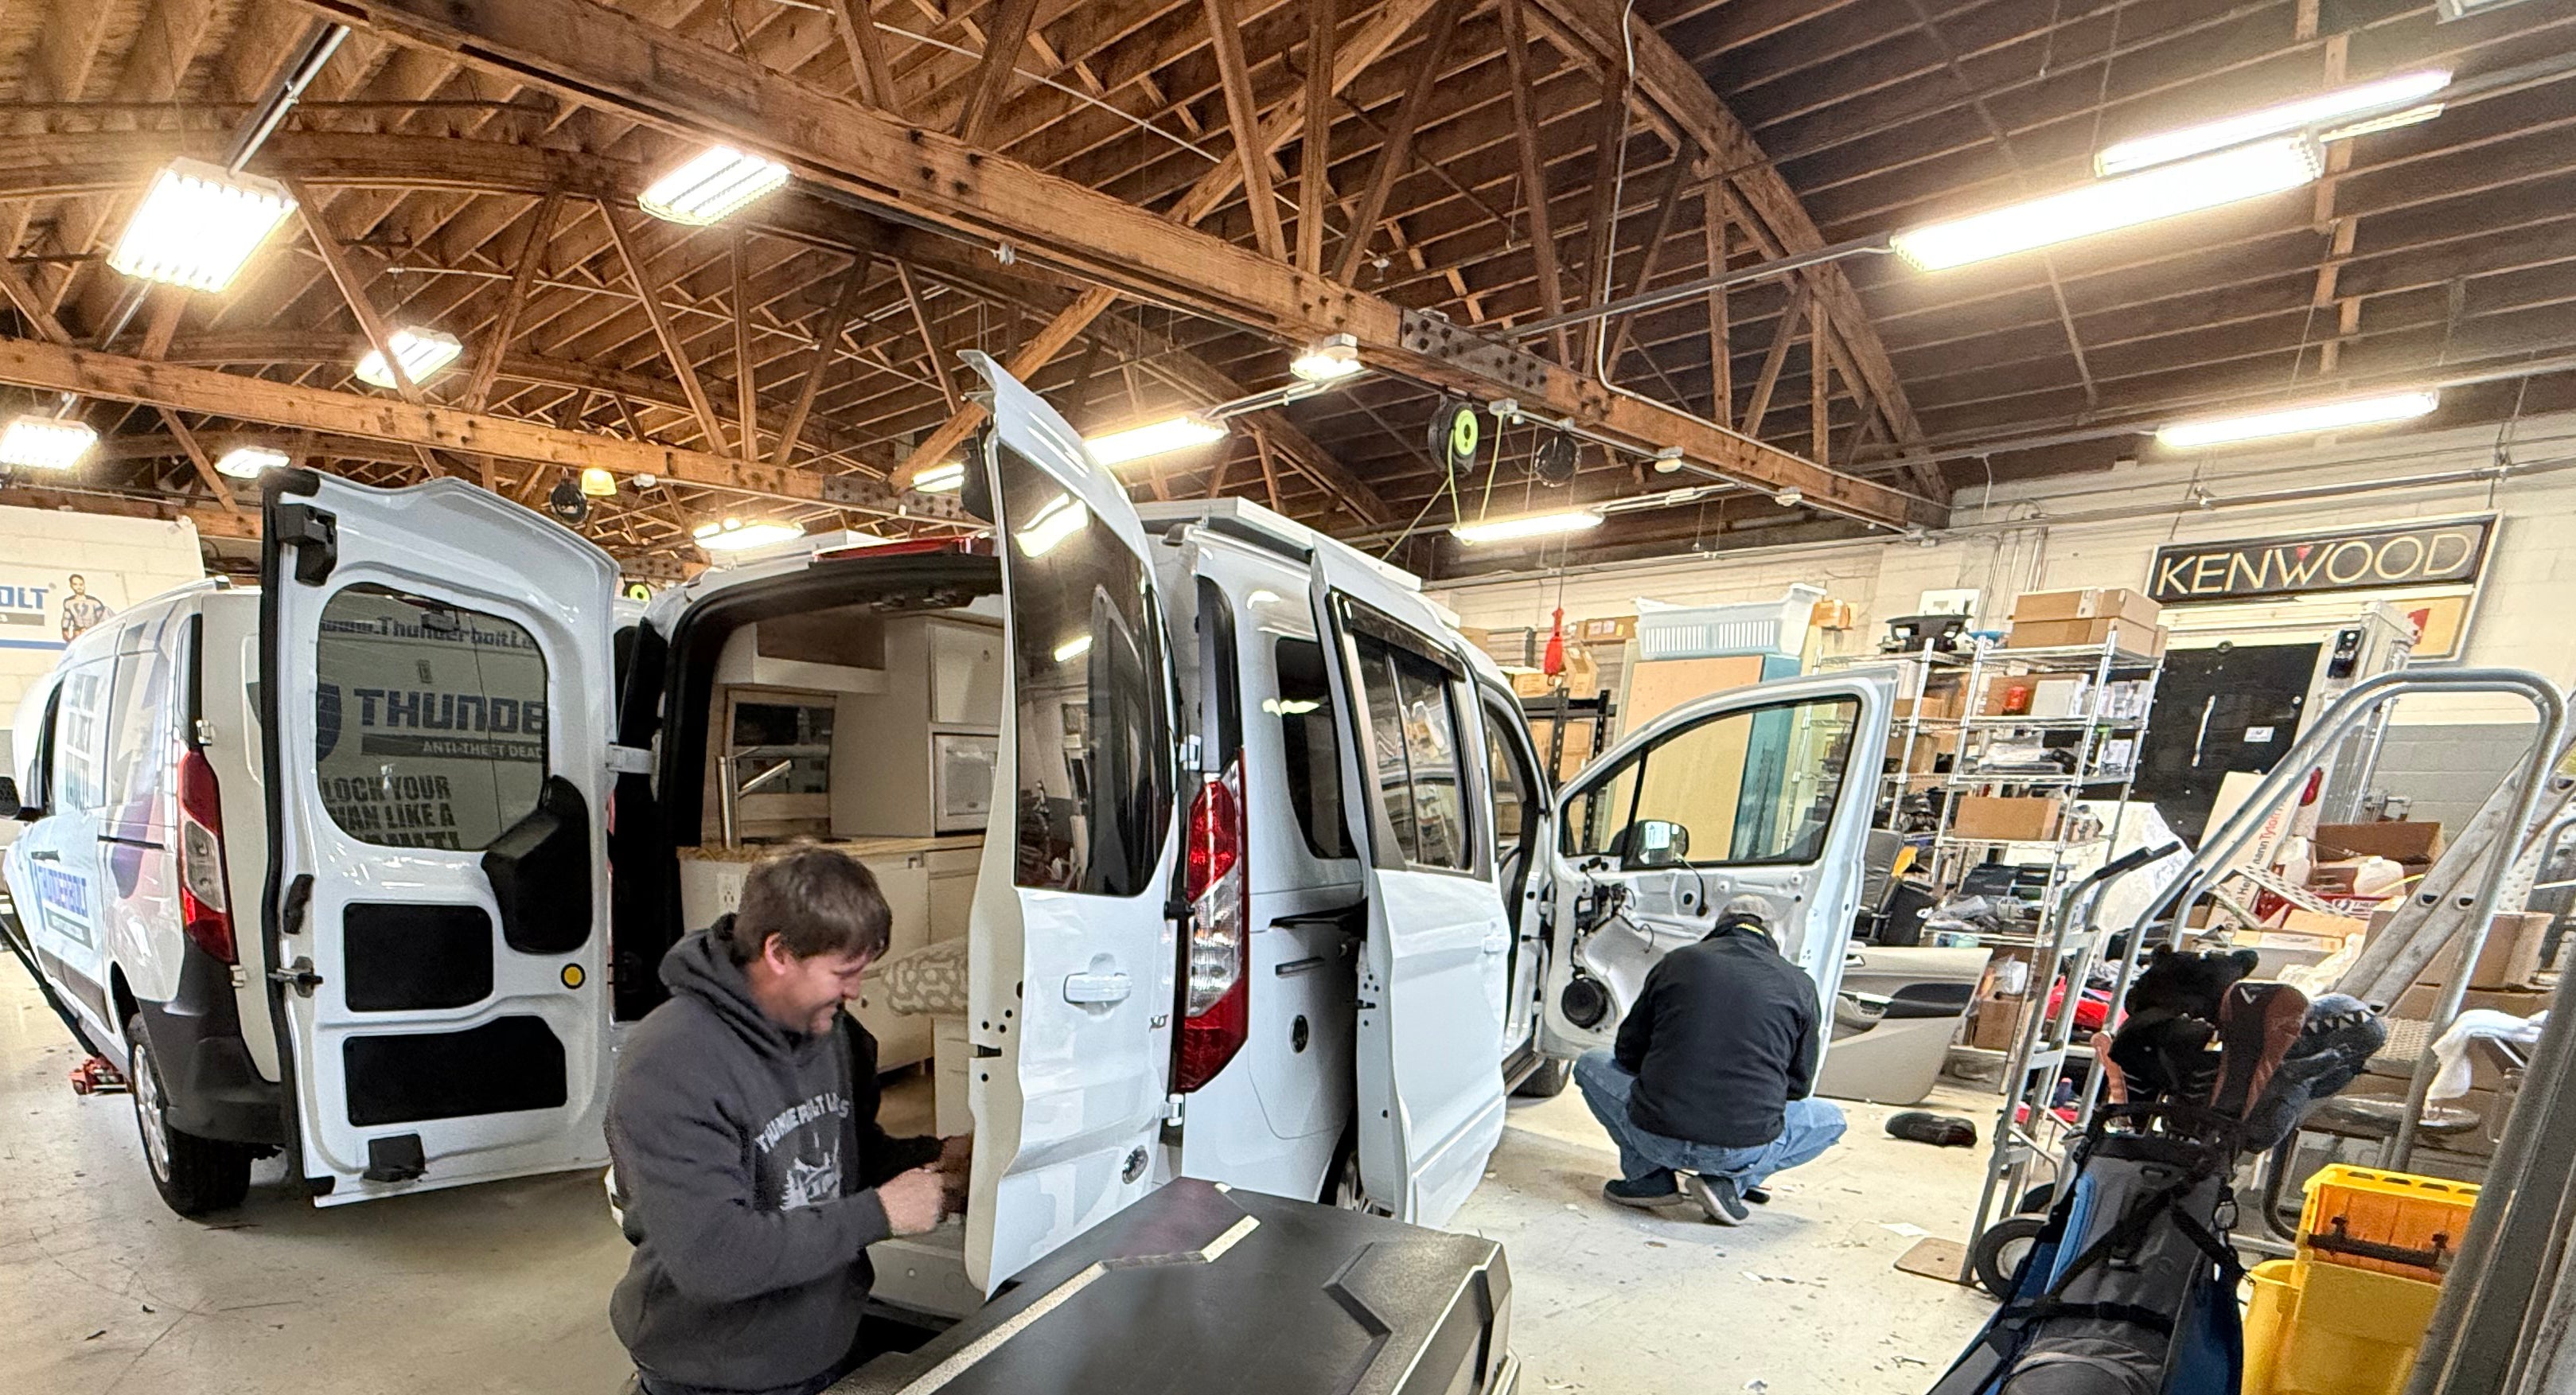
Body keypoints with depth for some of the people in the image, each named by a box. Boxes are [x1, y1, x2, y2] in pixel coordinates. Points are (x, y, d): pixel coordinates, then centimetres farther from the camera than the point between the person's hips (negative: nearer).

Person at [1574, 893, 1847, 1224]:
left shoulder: (1678, 962, 6)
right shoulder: (1799, 983, 6)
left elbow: (1629, 1051, 13)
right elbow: (1798, 1084, 14)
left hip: (1657, 1138, 0)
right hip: (1746, 1151, 0)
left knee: (1590, 1065, 28)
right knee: (1831, 1120, 30)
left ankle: (1651, 1175, 12)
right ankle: (1731, 1182, 7)